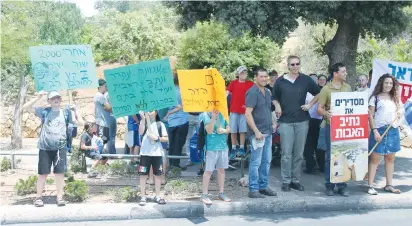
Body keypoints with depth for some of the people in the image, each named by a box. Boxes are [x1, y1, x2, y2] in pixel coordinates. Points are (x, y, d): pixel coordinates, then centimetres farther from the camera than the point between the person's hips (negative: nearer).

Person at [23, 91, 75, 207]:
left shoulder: (66, 113, 8)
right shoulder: (44, 111, 4)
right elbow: (26, 107, -2)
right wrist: (38, 97, -9)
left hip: (60, 147, 1)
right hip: (45, 147, -1)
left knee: (60, 172, 0)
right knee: (43, 173, 4)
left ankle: (60, 197, 8)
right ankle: (39, 197, 13)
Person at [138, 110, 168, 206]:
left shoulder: (160, 124, 6)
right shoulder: (143, 122, 6)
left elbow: (166, 138, 4)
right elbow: (141, 132, -14)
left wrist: (157, 138, -12)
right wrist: (143, 119, -19)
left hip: (157, 153, 1)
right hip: (145, 153, -1)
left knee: (158, 174, 5)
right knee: (143, 174, -2)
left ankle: (157, 196, 16)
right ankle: (143, 197, 5)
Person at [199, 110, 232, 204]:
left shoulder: (222, 114, 8)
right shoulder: (206, 115, -8)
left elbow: (229, 129, 14)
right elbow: (209, 131, -18)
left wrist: (224, 130, -8)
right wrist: (213, 117, -27)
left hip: (223, 146, 5)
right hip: (211, 147, -5)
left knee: (221, 170, 12)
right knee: (208, 171, -2)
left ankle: (221, 193, 23)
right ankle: (204, 195, 6)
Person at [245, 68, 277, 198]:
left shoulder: (267, 92, 14)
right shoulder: (252, 93, -12)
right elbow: (248, 113, -18)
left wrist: (273, 123, 13)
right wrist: (256, 131, -21)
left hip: (268, 132, 8)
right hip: (258, 132, -8)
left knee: (266, 161, 13)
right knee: (256, 161, -3)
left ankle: (263, 186, 24)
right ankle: (253, 189, 5)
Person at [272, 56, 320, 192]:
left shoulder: (306, 80, 6)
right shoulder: (280, 81, 5)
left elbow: (318, 93, 15)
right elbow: (274, 98, 16)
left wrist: (310, 104, 1)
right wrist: (277, 106, -4)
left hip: (302, 121, 1)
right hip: (285, 121, -1)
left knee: (299, 154, 6)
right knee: (286, 154, -1)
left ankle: (295, 180, 16)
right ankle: (286, 181, 7)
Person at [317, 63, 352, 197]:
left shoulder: (348, 87, 9)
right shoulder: (326, 89, -5)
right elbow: (319, 109, -6)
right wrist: (326, 113, -27)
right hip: (331, 126, -4)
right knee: (330, 156, 3)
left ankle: (342, 185, 15)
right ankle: (329, 185, 13)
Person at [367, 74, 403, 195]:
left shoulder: (396, 98, 14)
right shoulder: (375, 98, -1)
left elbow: (400, 110, 24)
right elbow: (370, 116, -6)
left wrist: (400, 112, 0)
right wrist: (375, 131, -15)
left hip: (393, 131, 5)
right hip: (379, 130, -5)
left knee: (390, 158, 9)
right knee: (375, 159, -4)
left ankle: (389, 185, 17)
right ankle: (370, 186, -1)